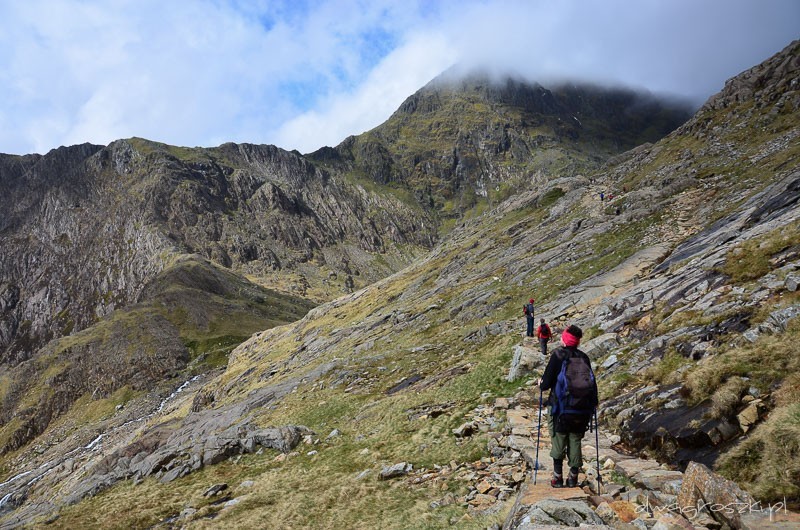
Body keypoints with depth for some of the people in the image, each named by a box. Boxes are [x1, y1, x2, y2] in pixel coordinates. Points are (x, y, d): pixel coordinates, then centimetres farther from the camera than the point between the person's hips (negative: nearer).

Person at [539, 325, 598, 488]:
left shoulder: (558, 355, -9)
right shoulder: (584, 357, 2)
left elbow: (547, 382, -12)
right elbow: (592, 383, 6)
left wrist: (541, 383, 11)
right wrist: (594, 403, 20)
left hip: (561, 409, -3)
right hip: (583, 411, 3)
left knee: (558, 442, 9)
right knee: (575, 442, 13)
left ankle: (558, 477, 13)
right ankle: (573, 477, 17)